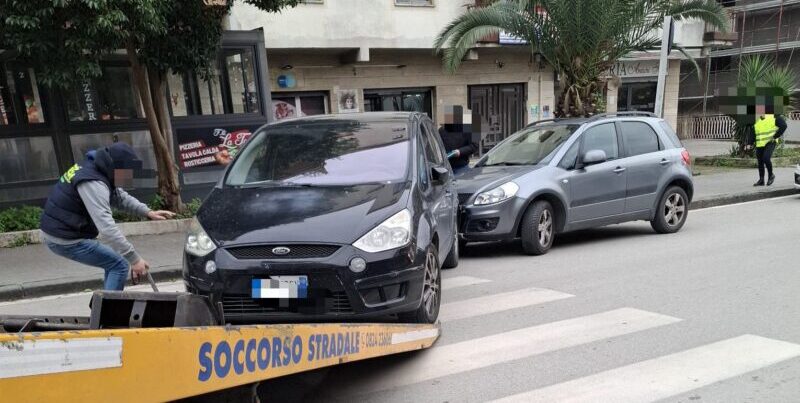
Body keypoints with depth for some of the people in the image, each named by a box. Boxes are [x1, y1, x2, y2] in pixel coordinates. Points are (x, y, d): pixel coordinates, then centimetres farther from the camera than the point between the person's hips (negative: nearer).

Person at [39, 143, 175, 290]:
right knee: (119, 265, -8)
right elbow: (107, 228, -35)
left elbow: (121, 198, 14)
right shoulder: (93, 184, -27)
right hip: (66, 240, -10)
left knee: (113, 263, 18)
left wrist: (148, 212, -2)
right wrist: (134, 259, -35)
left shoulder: (94, 169, 4)